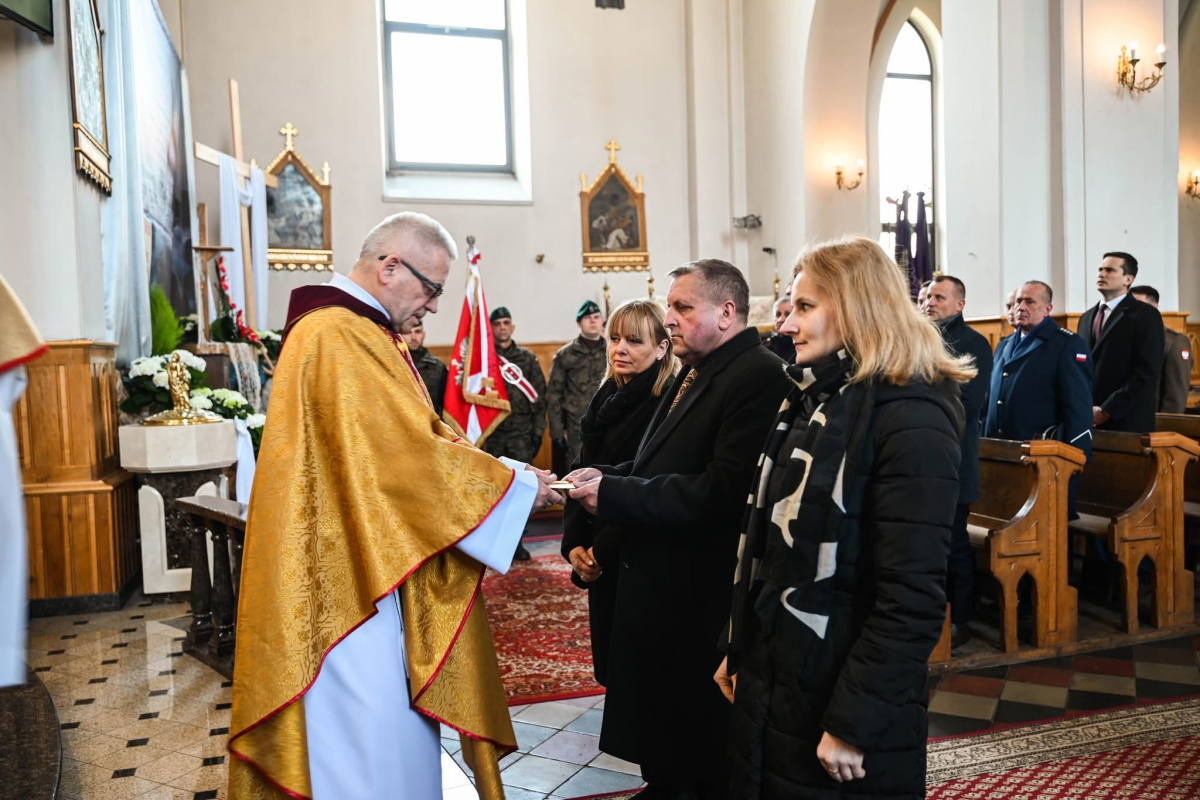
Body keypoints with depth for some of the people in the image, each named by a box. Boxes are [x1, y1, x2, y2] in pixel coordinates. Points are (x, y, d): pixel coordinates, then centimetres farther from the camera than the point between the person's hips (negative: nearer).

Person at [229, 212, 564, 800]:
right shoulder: (340, 337, -19)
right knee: (368, 739, 1)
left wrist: (504, 470, 4)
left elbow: (407, 443, 14)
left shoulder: (356, 332, 13)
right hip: (350, 582, -10)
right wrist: (514, 484, -11)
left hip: (358, 572, 10)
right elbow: (410, 455, -22)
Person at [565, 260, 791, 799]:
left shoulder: (759, 377, -21)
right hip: (658, 580, 10)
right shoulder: (696, 373, 12)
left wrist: (613, 494, -25)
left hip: (702, 593, -9)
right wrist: (606, 476, -3)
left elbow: (722, 492, -30)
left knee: (704, 739, 10)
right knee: (655, 716, 23)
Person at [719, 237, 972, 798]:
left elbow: (911, 600, -22)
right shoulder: (811, 400, 9)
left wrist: (852, 724, -20)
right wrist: (737, 648, 11)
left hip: (836, 707, -8)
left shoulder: (909, 419, -18)